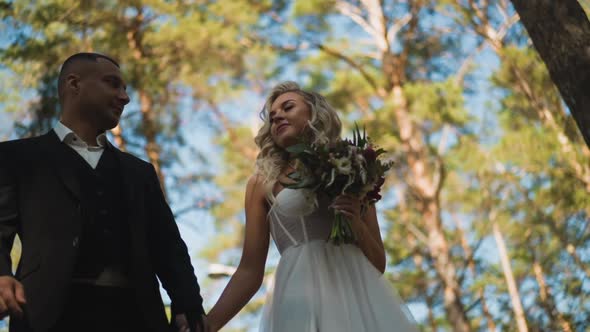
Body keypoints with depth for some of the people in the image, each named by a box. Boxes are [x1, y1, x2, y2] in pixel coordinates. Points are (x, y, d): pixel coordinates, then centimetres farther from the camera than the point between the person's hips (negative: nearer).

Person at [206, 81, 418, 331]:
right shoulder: (262, 183, 11)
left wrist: (357, 225, -5)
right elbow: (250, 271, 6)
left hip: (360, 299, 1)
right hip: (301, 305, -1)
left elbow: (379, 264, 13)